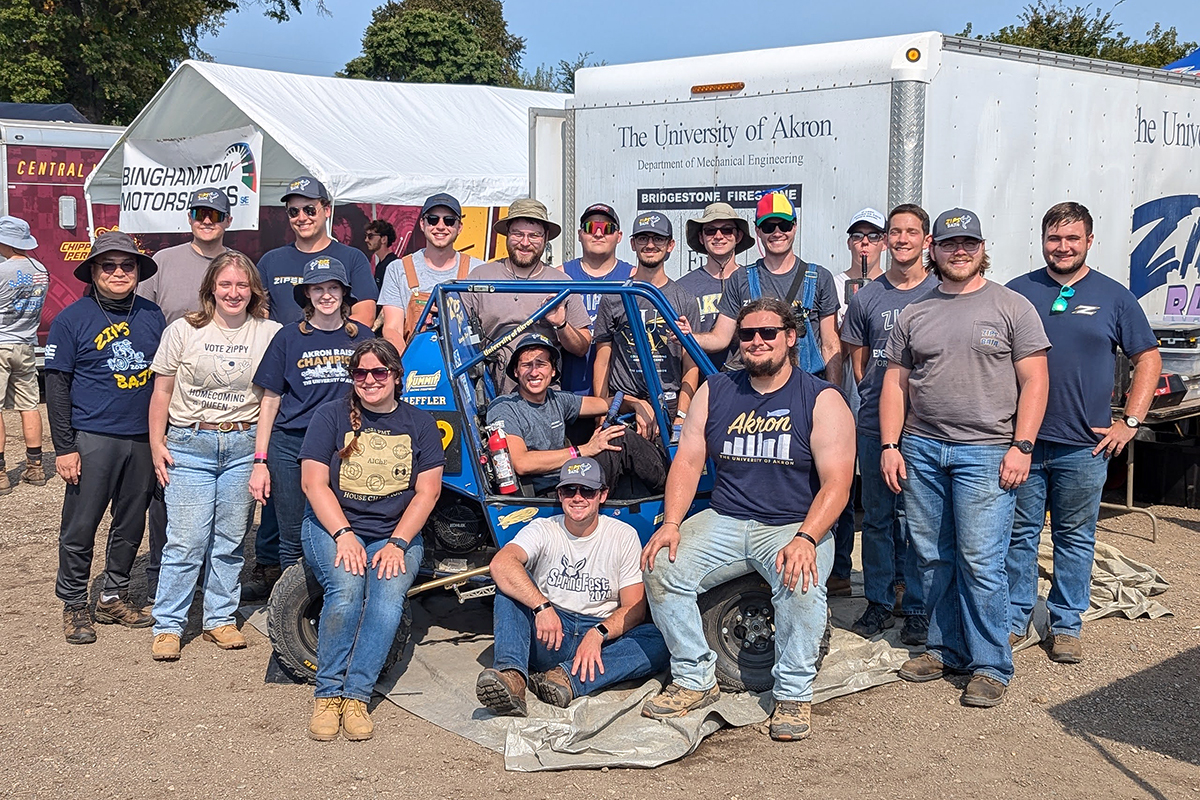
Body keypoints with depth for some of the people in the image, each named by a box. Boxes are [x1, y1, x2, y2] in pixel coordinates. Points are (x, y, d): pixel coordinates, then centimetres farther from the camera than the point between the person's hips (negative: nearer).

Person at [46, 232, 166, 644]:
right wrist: (64, 448, -9)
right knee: (80, 525, 0)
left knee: (131, 524, 12)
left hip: (143, 439, 4)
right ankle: (74, 604, 15)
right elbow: (56, 387, -4)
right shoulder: (72, 319, -3)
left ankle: (115, 596, 26)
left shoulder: (152, 315, 8)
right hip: (92, 439, -4)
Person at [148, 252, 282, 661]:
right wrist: (157, 444, 3)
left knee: (230, 541, 8)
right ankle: (168, 625, 6)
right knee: (185, 540, -4)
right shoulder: (183, 331, 3)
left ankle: (221, 619, 20)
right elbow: (162, 392, 7)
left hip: (244, 447, 1)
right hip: (189, 446, -1)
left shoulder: (270, 334, 3)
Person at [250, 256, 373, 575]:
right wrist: (260, 461, 0)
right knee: (293, 540, 4)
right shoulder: (289, 337, 5)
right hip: (290, 446, 0)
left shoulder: (362, 337, 7)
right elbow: (271, 400, 6)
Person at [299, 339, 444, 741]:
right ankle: (327, 694, -20)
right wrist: (344, 535, -16)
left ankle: (355, 696, -25)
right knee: (347, 588, -31)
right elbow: (314, 483, -2)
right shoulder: (332, 415, 5)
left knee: (389, 595, -29)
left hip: (397, 534, 1)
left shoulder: (420, 423, 9)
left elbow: (427, 491, 2)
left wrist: (397, 543, -11)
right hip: (332, 527, -1)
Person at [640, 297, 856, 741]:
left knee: (801, 583, -34)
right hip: (724, 521, 4)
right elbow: (687, 461, 6)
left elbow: (836, 483, -11)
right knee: (662, 569, -19)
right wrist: (671, 524, -11)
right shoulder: (715, 392, 9)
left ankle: (794, 694, -13)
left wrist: (805, 539, -27)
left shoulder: (823, 400, -3)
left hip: (796, 526, -3)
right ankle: (695, 679, -2)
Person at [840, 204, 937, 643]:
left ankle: (917, 608, 10)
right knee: (877, 515, 9)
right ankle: (879, 601, 20)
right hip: (874, 424, 3)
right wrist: (876, 398, 8)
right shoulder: (866, 298, 8)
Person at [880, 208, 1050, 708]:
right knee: (932, 559, 9)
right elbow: (895, 383, 13)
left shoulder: (1012, 307, 2)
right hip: (921, 449, 4)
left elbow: (1034, 381, -1)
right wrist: (890, 445, 4)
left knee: (980, 563, -6)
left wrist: (1021, 447, -10)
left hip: (985, 451, -4)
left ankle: (991, 666, 4)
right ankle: (945, 649, 23)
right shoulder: (914, 314, 13)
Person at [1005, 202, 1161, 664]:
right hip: (1022, 441, 0)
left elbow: (1148, 359, 8)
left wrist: (1129, 423, 0)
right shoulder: (1017, 293, 4)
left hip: (1084, 447, 0)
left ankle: (1066, 625, 21)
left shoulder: (1113, 296, 4)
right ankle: (1014, 619, 20)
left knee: (1075, 538, 9)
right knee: (1019, 534, 7)